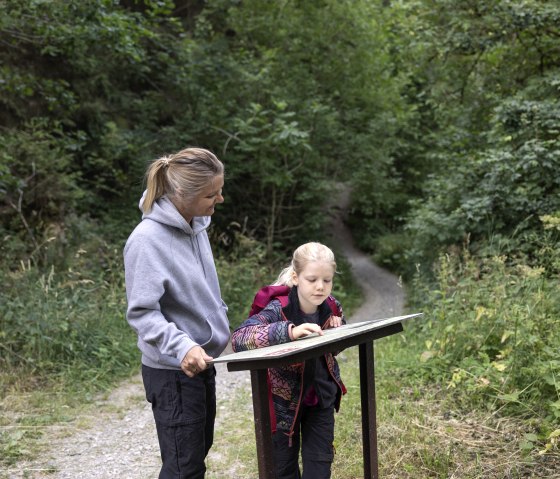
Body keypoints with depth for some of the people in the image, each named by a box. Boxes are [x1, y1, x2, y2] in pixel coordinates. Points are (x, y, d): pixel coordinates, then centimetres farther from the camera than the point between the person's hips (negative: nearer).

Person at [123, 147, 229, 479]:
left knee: (200, 449, 20)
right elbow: (141, 312, -24)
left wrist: (220, 324, 20)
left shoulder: (196, 226, 3)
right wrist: (182, 347, -36)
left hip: (202, 362, 9)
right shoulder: (148, 239, -23)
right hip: (173, 370, -9)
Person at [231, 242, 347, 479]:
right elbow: (239, 338, -41)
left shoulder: (332, 307, -10)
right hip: (284, 399, -4)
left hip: (321, 397, 4)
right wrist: (289, 331, -52)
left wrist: (337, 330, -14)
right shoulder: (279, 309, -25)